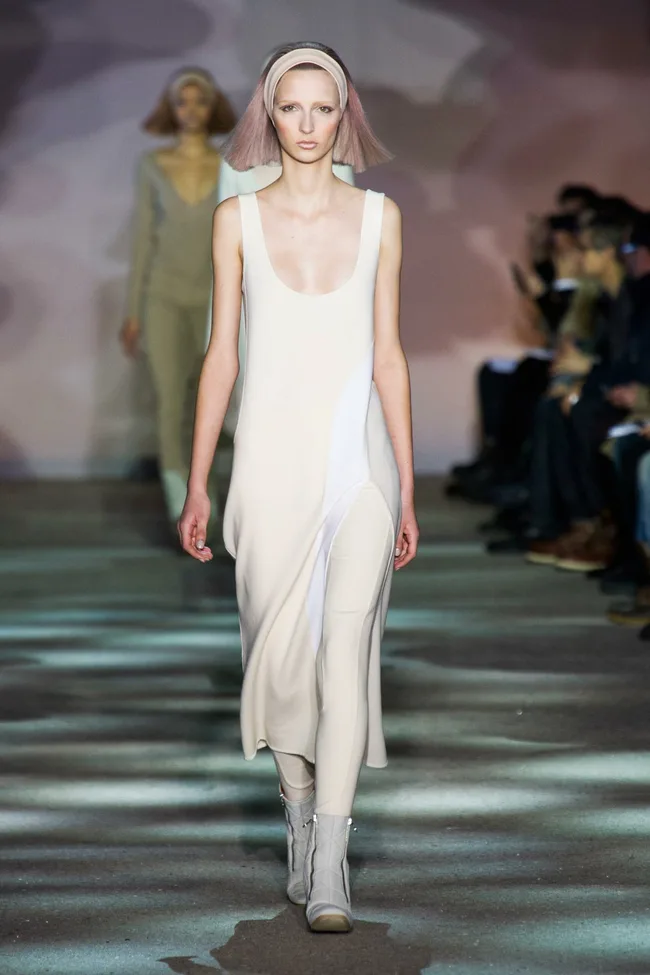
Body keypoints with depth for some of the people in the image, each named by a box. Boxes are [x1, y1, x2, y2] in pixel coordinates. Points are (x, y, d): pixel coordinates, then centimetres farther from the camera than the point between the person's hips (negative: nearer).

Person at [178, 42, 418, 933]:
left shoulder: (378, 216, 5)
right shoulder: (239, 218, 4)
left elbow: (388, 358, 6)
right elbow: (221, 356, 5)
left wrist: (408, 491, 5)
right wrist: (198, 486, 3)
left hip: (359, 457, 0)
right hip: (273, 458, 1)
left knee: (347, 647, -12)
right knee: (279, 652, 6)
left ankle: (329, 869, -11)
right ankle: (300, 820, 28)